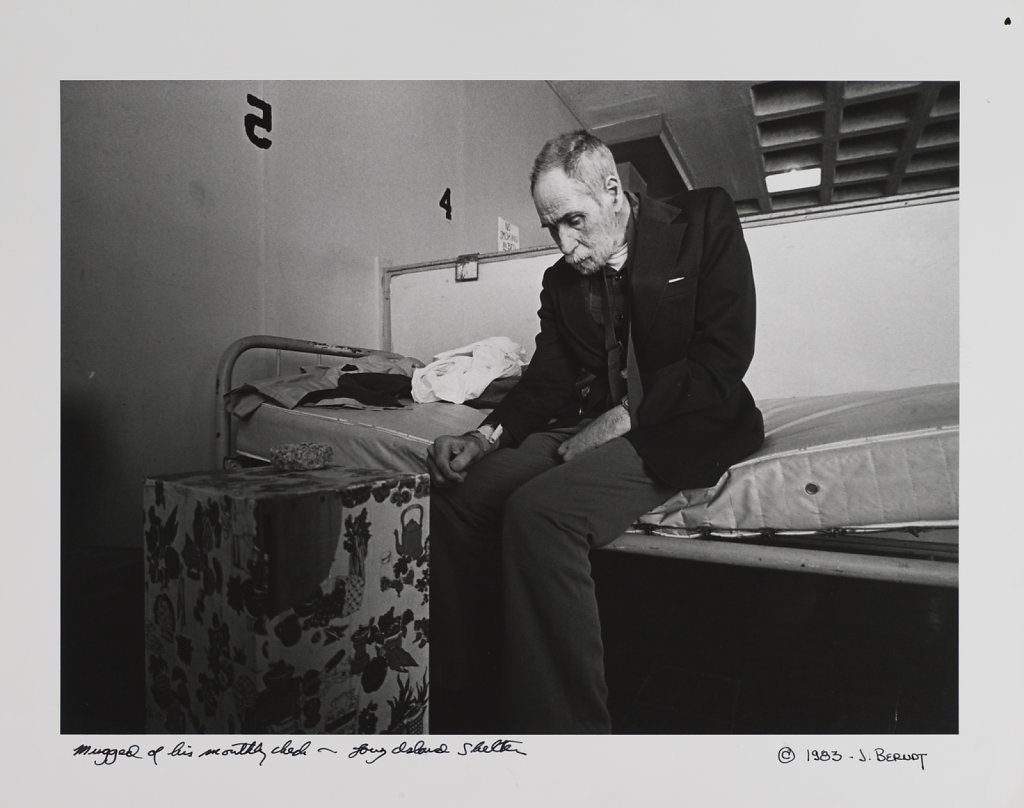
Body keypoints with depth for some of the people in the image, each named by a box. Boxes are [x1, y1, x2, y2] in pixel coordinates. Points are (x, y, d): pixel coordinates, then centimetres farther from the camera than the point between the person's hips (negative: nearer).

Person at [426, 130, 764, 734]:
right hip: (589, 428, 6)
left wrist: (624, 416, -18)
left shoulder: (705, 221, -1)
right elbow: (549, 379, 10)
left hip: (680, 430, -5)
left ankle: (566, 726, -16)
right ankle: (466, 707, -1)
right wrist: (487, 437, -9)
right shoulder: (562, 281, 13)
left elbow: (724, 357, -10)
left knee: (537, 511, -31)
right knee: (455, 498, -13)